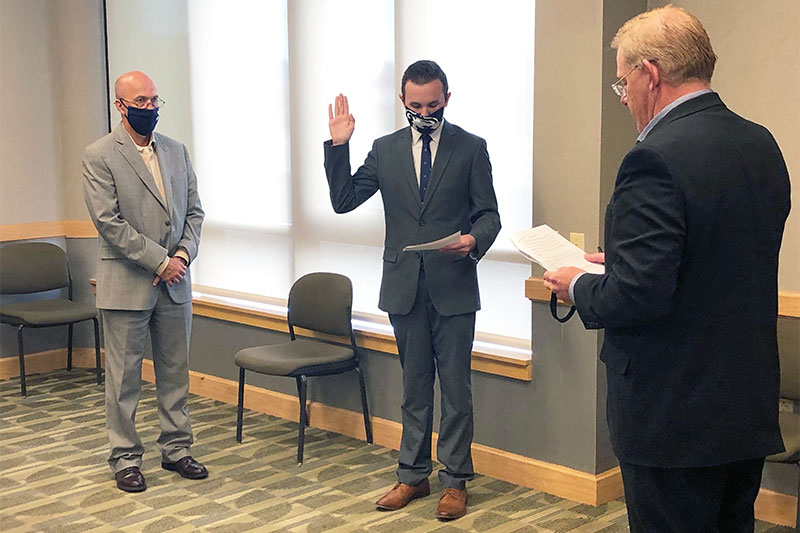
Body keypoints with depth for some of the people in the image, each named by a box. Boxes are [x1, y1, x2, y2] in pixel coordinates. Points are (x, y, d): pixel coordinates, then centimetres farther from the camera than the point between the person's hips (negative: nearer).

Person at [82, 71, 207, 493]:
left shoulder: (176, 151, 10)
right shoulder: (99, 156, -7)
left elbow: (194, 211, 11)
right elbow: (108, 222, -14)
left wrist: (183, 255, -6)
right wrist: (158, 261, -15)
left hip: (175, 282, 5)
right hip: (127, 284, -5)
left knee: (175, 372, 12)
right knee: (124, 378, 5)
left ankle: (176, 449, 25)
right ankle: (125, 459, 16)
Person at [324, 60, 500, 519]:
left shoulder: (471, 148, 1)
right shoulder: (386, 150, 7)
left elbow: (489, 213, 1)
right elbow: (344, 200, 1)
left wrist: (474, 239, -21)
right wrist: (338, 146, -9)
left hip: (453, 286, -2)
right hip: (404, 287, 3)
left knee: (455, 387, 4)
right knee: (414, 386, 14)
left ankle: (455, 481, 17)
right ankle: (413, 475, 25)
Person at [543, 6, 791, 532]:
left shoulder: (658, 159, -22)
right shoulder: (762, 145, 5)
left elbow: (637, 296, -26)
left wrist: (579, 286, -5)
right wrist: (623, 261, 16)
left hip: (674, 417, -8)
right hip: (751, 408, 8)